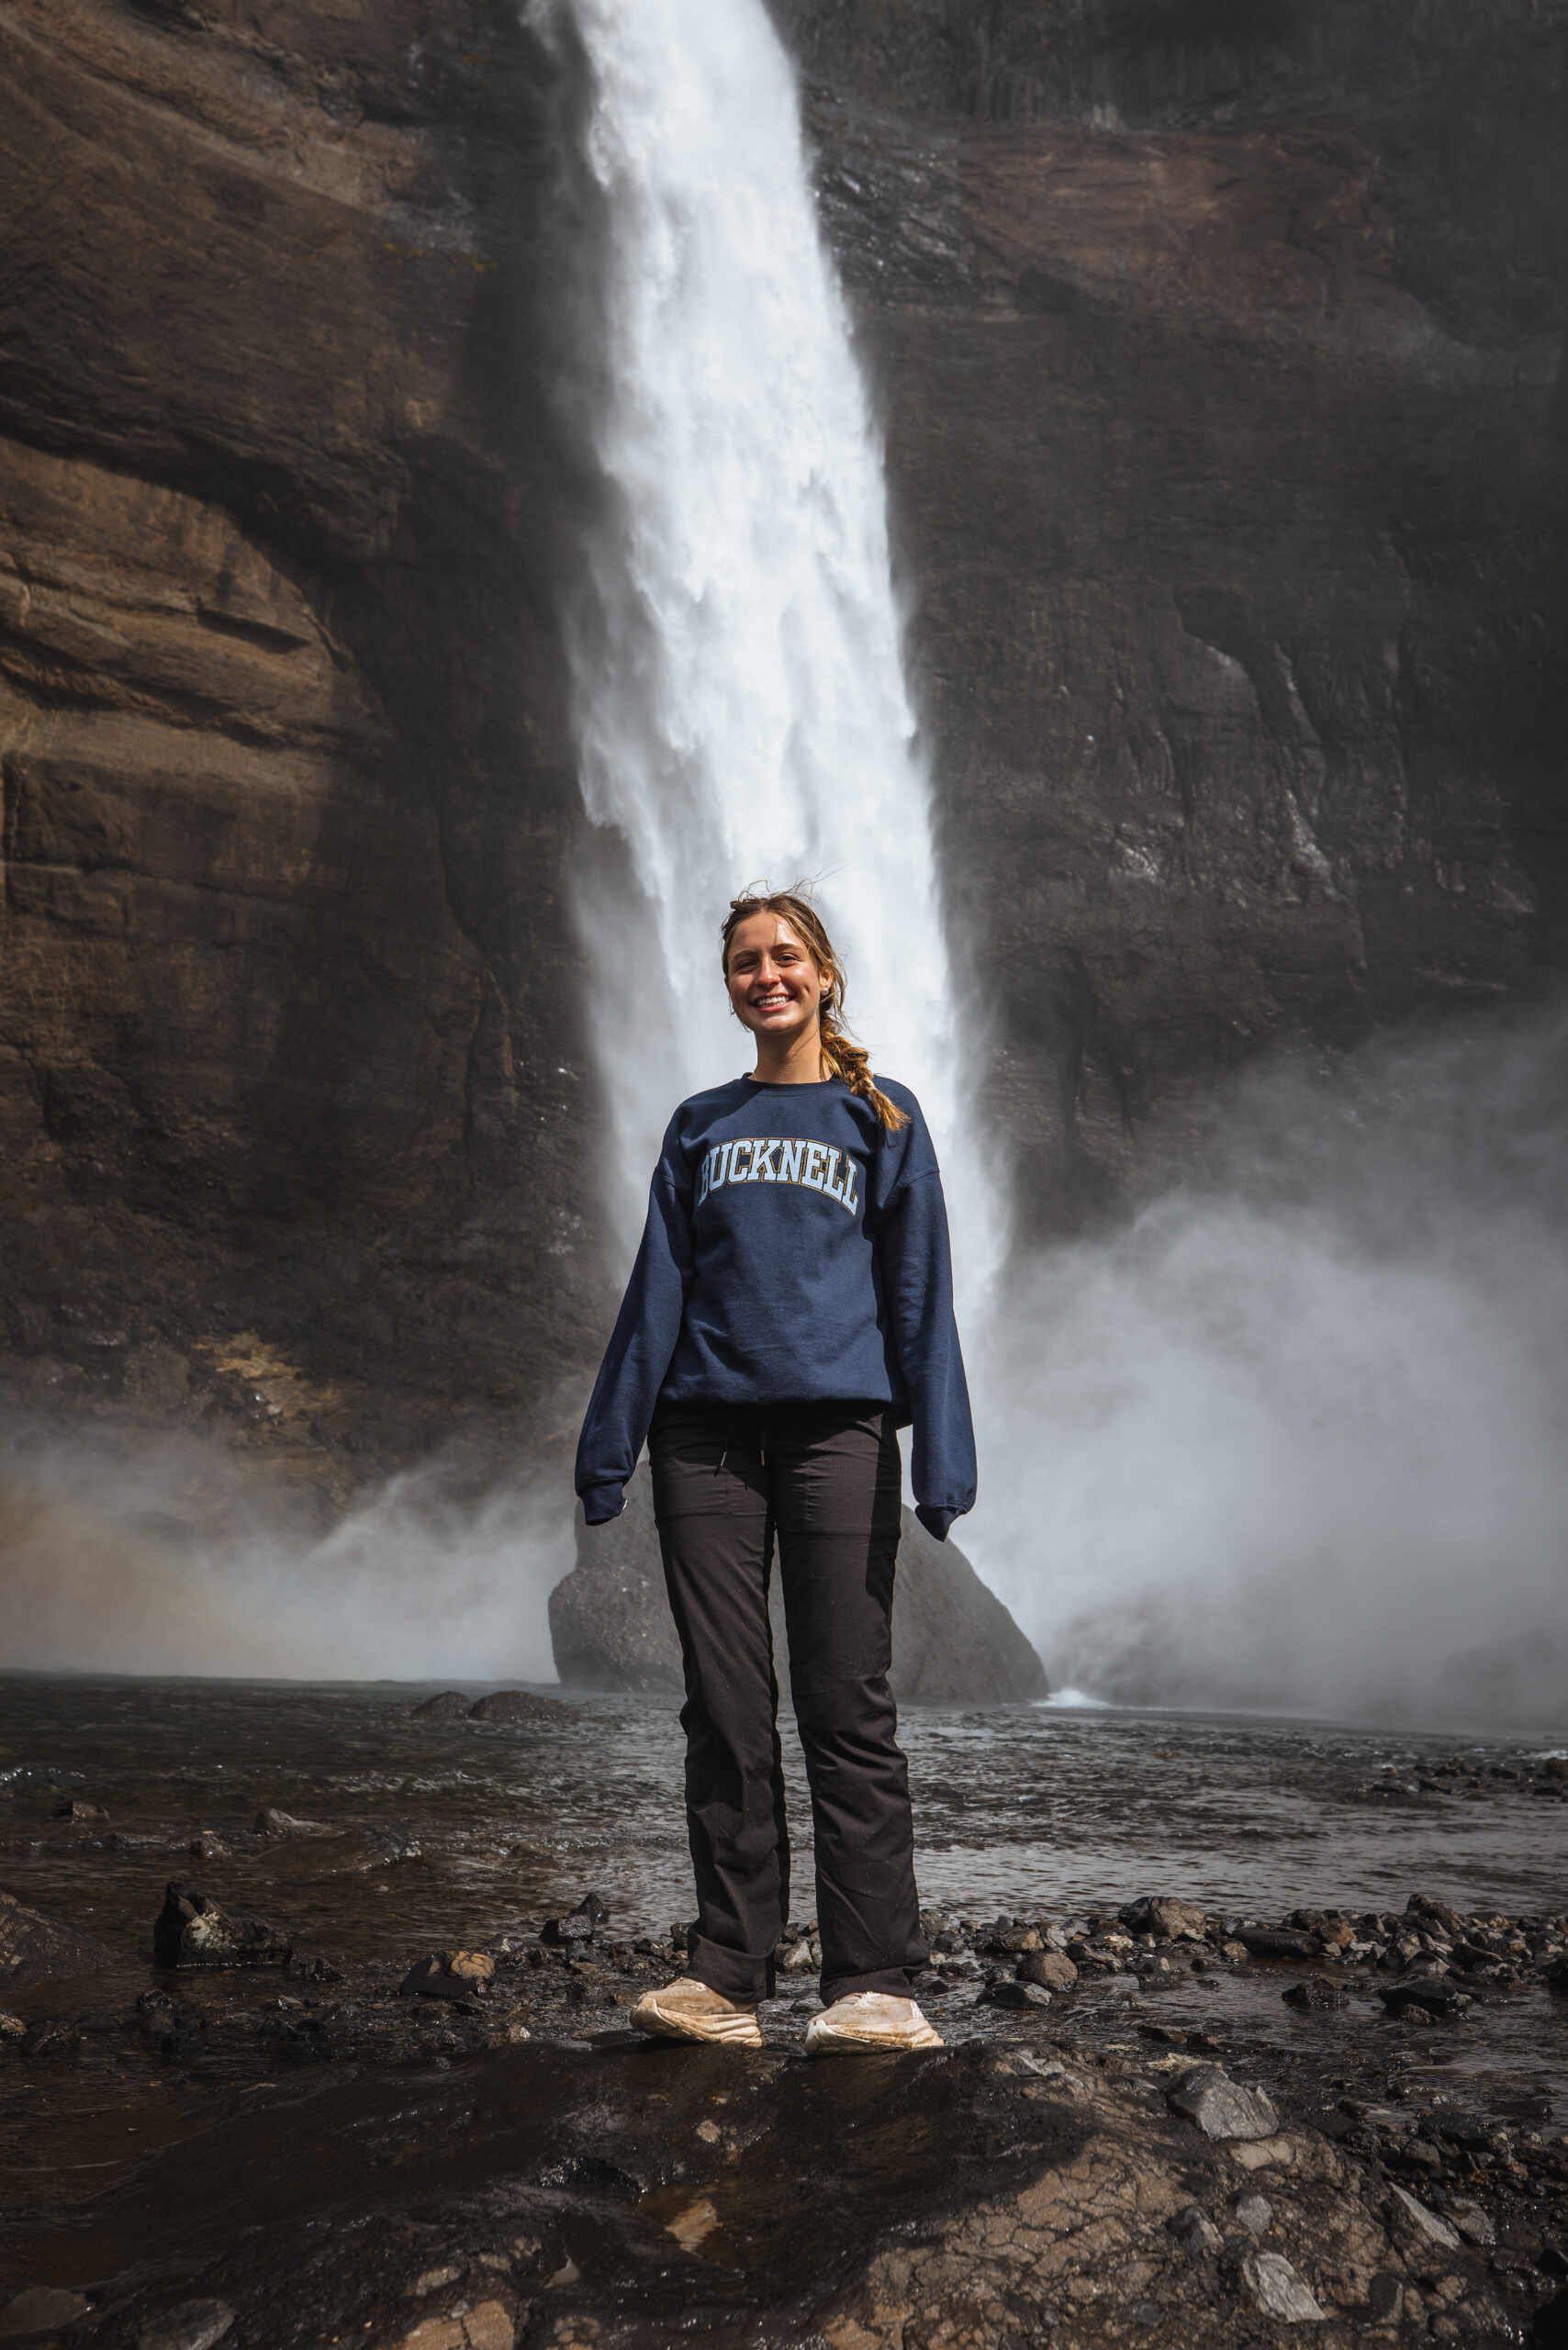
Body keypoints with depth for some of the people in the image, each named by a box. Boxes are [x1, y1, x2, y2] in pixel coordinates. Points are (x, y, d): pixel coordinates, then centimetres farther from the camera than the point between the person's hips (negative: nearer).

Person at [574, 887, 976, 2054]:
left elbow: (919, 1290, 4)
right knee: (725, 1714, 3)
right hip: (706, 1435, 3)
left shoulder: (882, 1116, 10)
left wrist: (939, 1454, -5)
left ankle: (875, 1982, 3)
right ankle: (729, 1976, 10)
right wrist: (611, 1444, 8)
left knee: (847, 1705, -3)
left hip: (835, 1425, -3)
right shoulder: (701, 1125, 17)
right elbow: (658, 1290, 14)